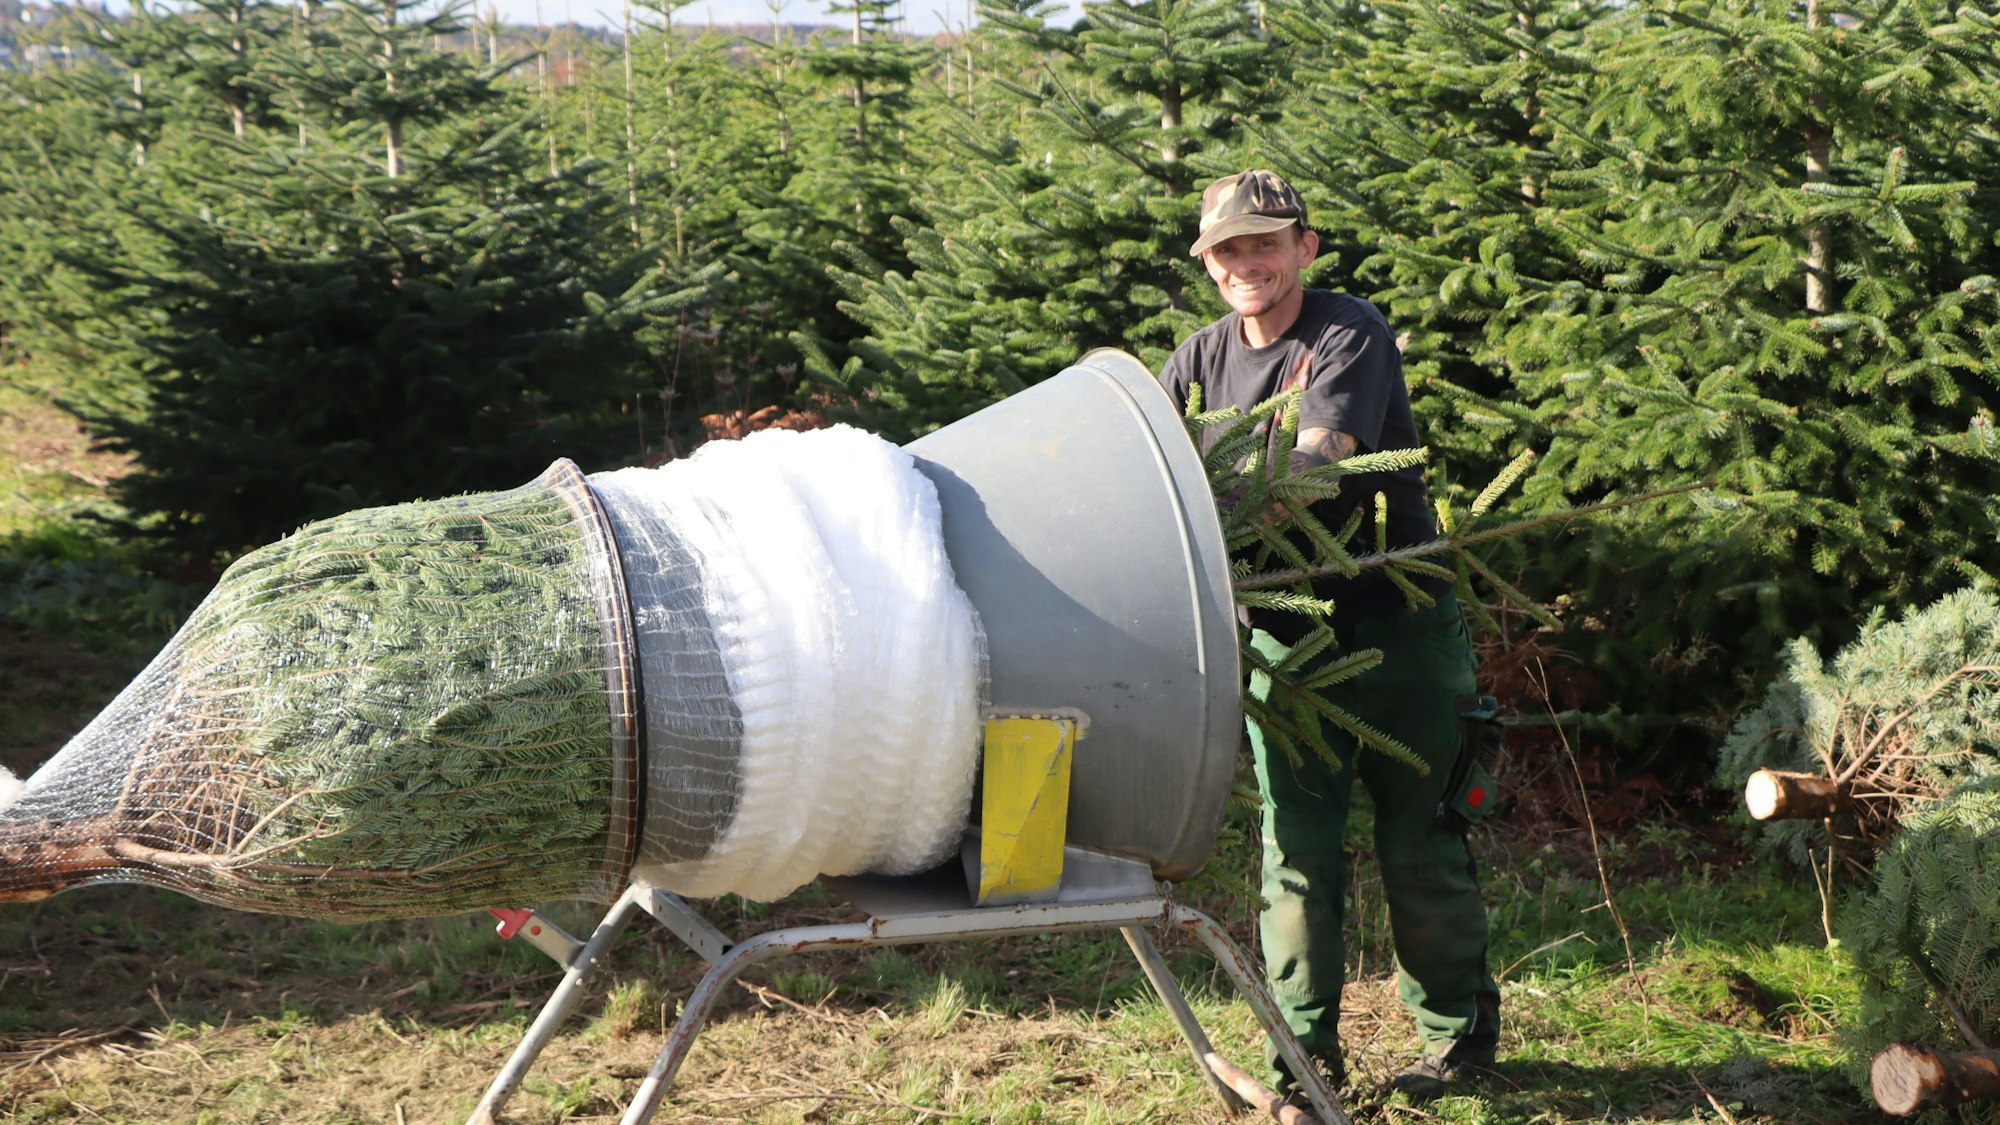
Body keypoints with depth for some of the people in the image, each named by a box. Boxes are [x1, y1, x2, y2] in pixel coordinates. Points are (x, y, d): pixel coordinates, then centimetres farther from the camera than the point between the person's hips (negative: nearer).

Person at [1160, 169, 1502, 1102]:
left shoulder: (1351, 336, -11)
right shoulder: (1198, 362, 6)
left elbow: (1315, 459, -26)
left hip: (1396, 628, -4)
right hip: (1284, 634, 4)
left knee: (1419, 846, 5)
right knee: (1297, 850, 1)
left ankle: (1460, 1034, 24)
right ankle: (1305, 1056, 13)